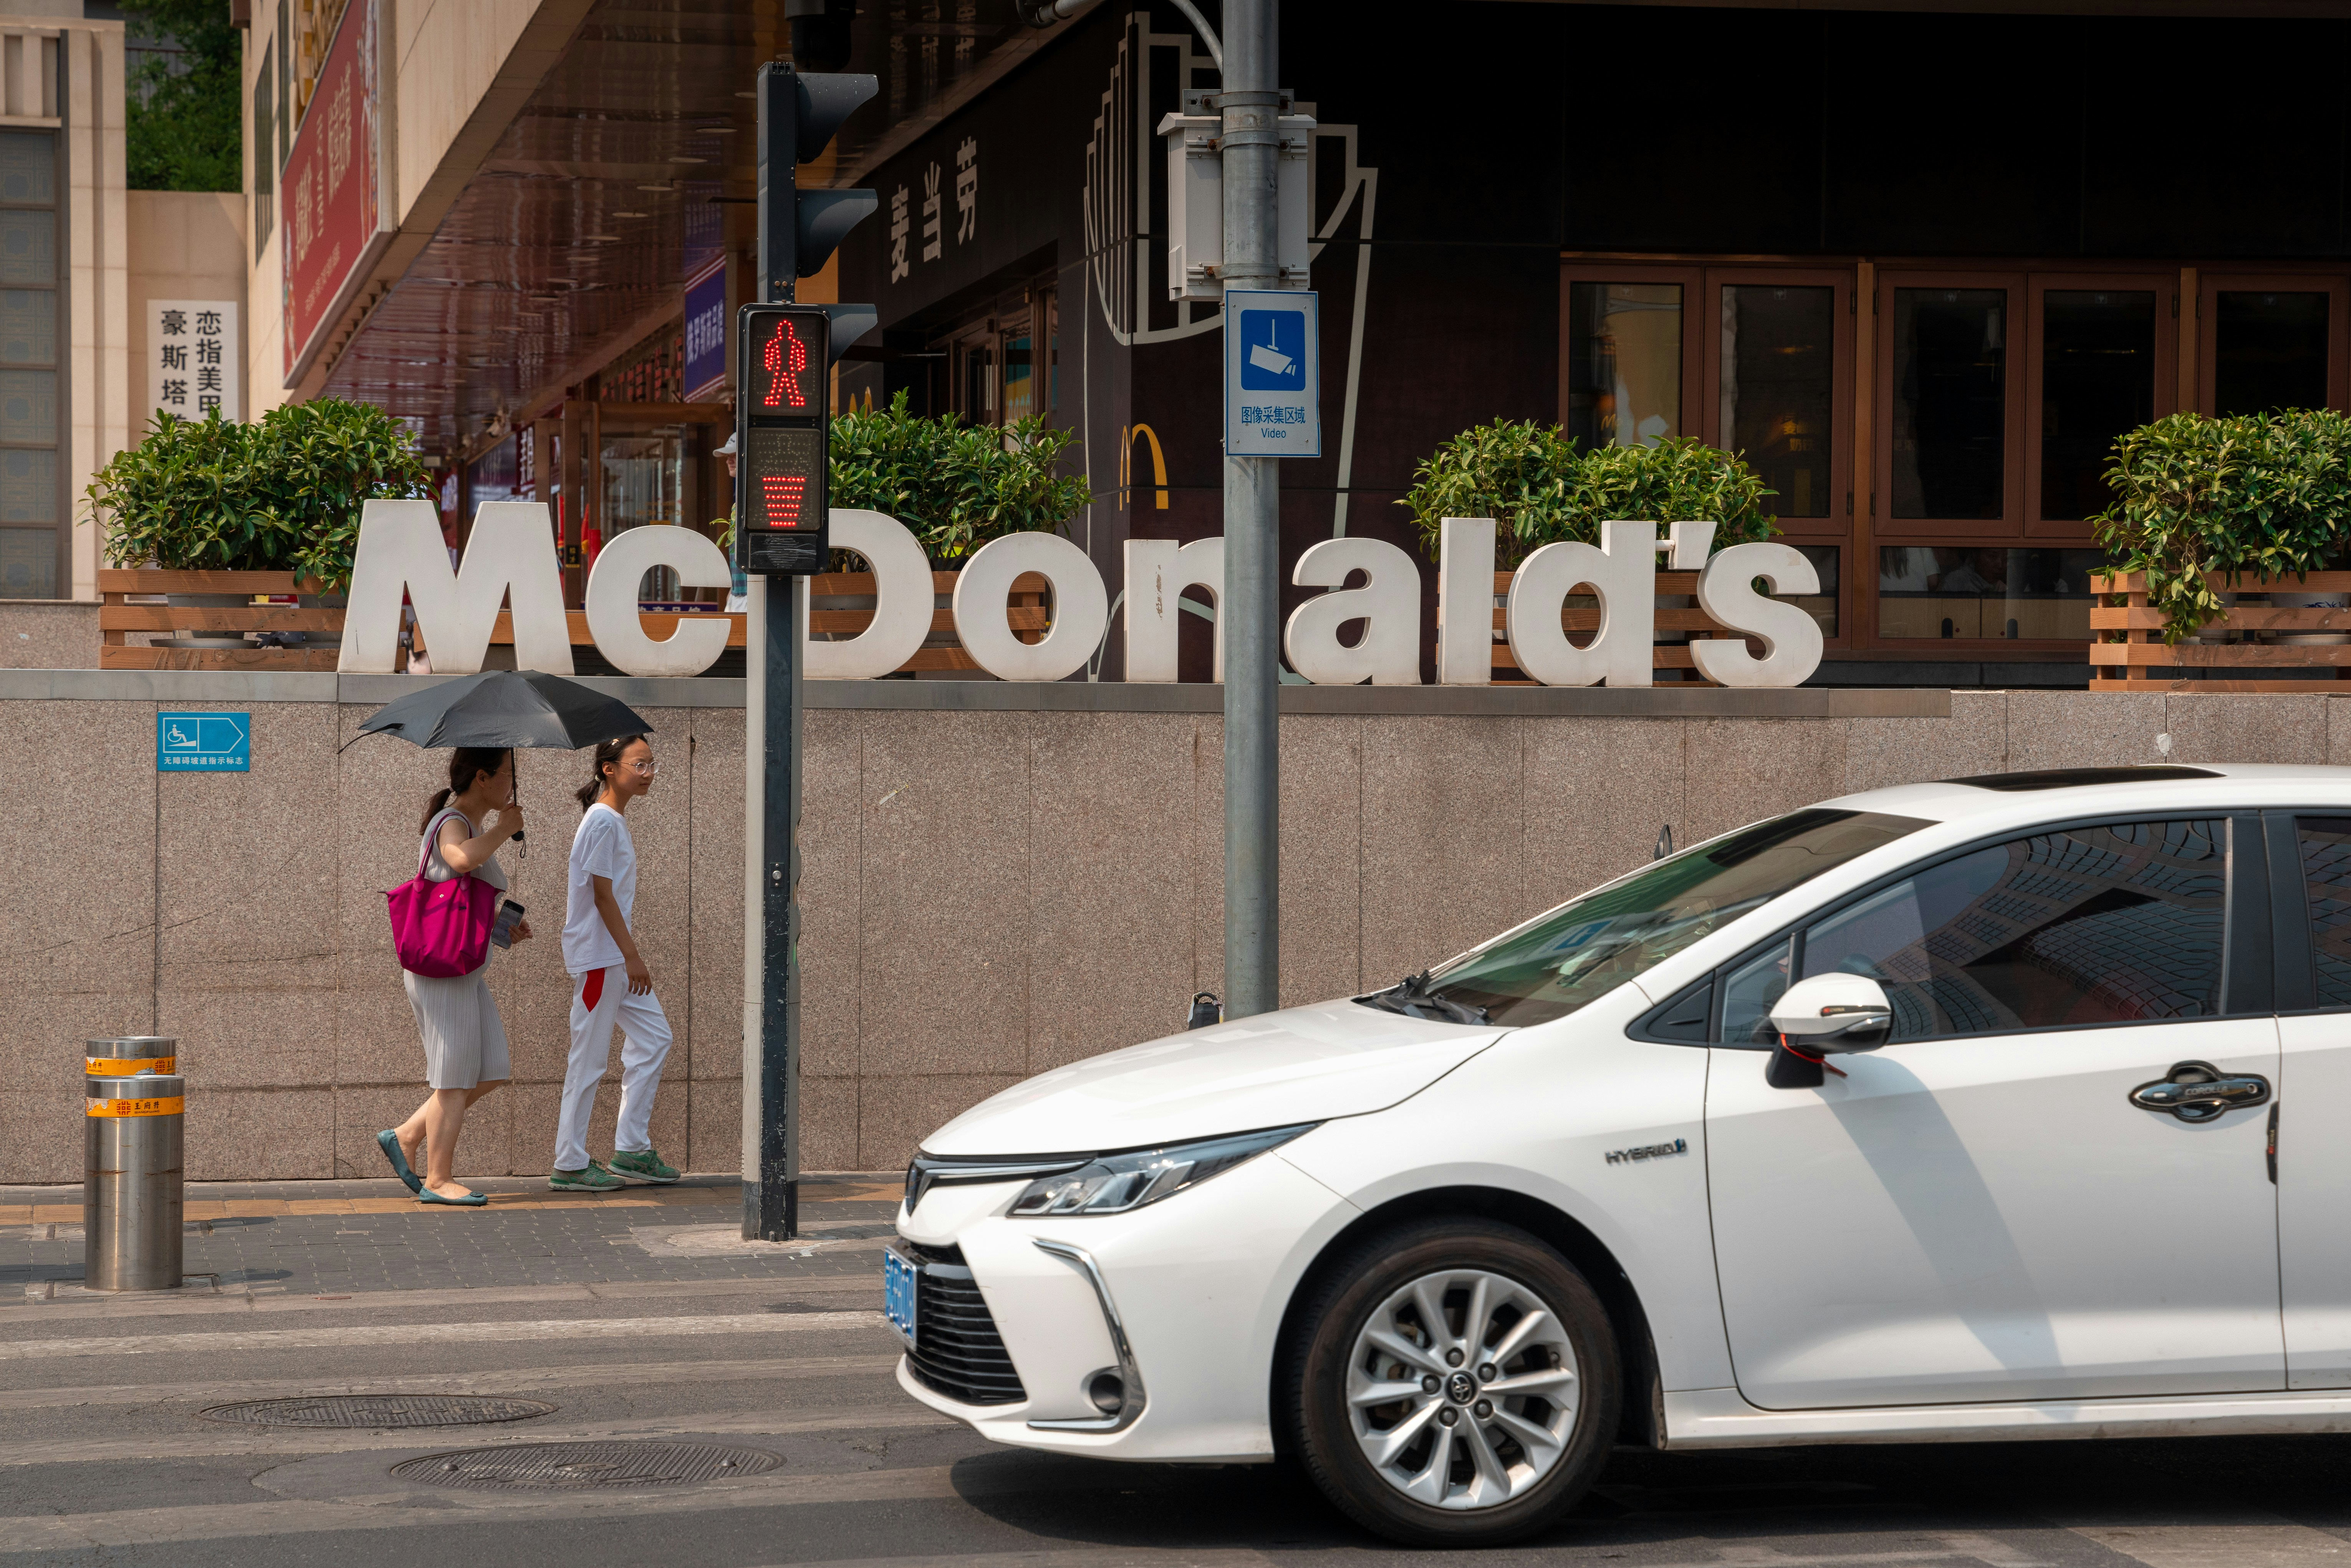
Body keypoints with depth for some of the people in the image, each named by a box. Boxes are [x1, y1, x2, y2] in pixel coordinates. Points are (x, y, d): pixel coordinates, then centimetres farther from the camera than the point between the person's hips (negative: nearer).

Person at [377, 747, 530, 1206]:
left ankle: (406, 1137, 15)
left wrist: (503, 924, 13)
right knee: (455, 1078, -5)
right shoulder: (451, 824, -13)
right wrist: (504, 828, -22)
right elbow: (462, 860, -38)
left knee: (490, 1073, 9)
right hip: (441, 970, -10)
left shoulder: (473, 825, 16)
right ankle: (439, 1180, 3)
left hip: (467, 971, 10)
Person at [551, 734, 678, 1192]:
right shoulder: (602, 821, -15)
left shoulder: (616, 820, 14)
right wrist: (632, 956, -19)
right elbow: (602, 895, -18)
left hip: (616, 957, 10)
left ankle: (631, 1150, 13)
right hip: (598, 957, -10)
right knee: (590, 1059, -4)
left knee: (653, 1038, 10)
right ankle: (570, 1166, 2)